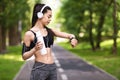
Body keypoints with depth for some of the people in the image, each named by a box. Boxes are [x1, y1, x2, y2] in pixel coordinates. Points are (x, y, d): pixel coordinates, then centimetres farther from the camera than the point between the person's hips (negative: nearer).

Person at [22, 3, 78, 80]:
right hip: (39, 69, -5)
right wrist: (35, 49, -22)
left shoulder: (49, 31, 9)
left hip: (52, 68, 6)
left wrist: (72, 38, -13)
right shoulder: (29, 34, -6)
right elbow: (24, 56, -5)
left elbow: (68, 35, 9)